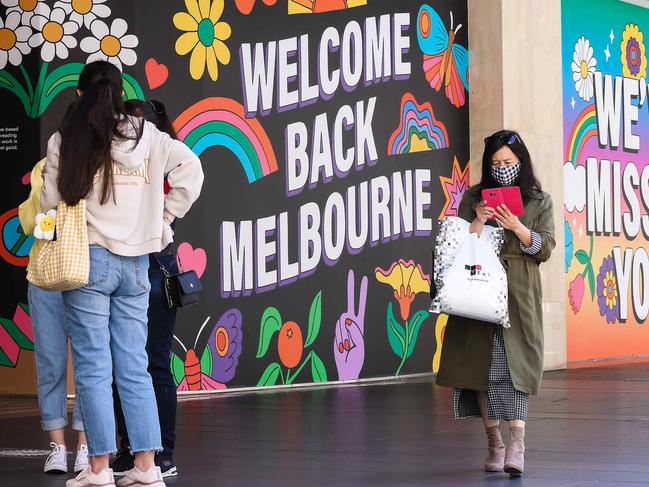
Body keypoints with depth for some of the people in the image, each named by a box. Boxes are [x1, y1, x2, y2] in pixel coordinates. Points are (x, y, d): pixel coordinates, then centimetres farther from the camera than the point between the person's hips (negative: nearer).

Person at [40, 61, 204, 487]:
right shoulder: (147, 136, 5)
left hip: (89, 258, -3)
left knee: (93, 367, 0)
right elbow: (191, 169, 0)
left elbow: (51, 201, -2)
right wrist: (166, 216, 6)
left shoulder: (65, 141, -3)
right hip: (135, 260, 3)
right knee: (134, 366, 8)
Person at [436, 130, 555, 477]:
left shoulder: (539, 201, 9)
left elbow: (545, 248, 1)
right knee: (481, 364, -1)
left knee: (514, 363, -13)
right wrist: (479, 222, -11)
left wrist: (517, 227, -13)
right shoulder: (473, 198, 12)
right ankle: (494, 445, 8)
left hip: (519, 292, -2)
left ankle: (517, 447, -20)